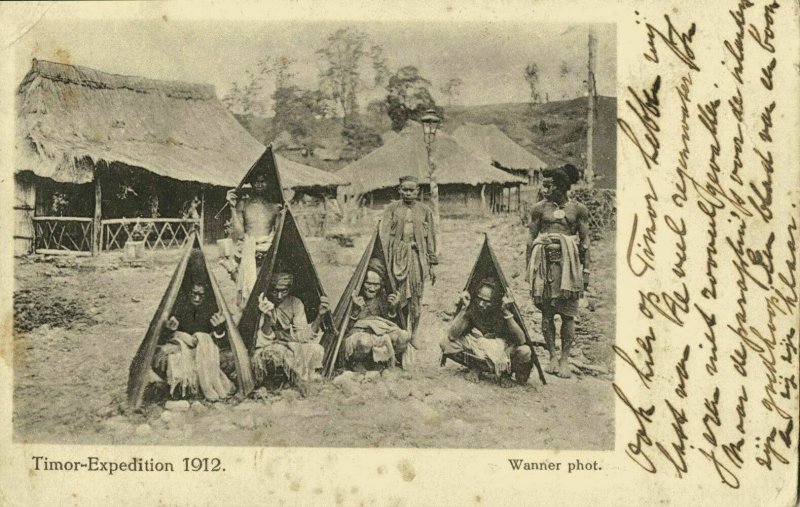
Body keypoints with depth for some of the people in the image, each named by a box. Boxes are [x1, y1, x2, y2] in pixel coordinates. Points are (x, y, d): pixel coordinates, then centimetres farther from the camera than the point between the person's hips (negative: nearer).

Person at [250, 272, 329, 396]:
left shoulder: (295, 303, -5)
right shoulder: (262, 304, -17)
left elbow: (302, 335, -10)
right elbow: (264, 341, -23)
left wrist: (319, 315, -23)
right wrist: (267, 318, -41)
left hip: (290, 345, 4)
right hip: (267, 349, -4)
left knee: (315, 350, -23)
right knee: (278, 351, -39)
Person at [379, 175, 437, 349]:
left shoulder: (425, 211, 8)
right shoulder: (392, 209, 4)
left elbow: (431, 239, 11)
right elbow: (384, 235, -2)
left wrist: (432, 264, 7)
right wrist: (384, 261, -12)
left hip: (417, 256, 1)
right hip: (397, 255, -1)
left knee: (416, 296, 3)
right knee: (397, 297, -3)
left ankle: (414, 335, 14)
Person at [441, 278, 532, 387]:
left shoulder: (501, 309, -24)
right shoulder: (472, 307, -19)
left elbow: (521, 340, -33)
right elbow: (452, 336, -26)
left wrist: (507, 313, -40)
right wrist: (464, 309, -34)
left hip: (503, 348, -2)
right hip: (475, 345, 2)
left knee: (525, 351, -34)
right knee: (446, 343, -22)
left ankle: (505, 372, -1)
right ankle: (474, 367, 2)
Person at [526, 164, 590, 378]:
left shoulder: (578, 209, 3)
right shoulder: (539, 208, 5)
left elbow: (585, 241, 5)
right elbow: (531, 239, 8)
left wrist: (586, 270, 2)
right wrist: (528, 268, 6)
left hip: (569, 262, -1)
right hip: (544, 260, 1)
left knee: (567, 312, -2)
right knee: (547, 311, 2)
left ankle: (565, 359, 6)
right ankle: (552, 356, 12)